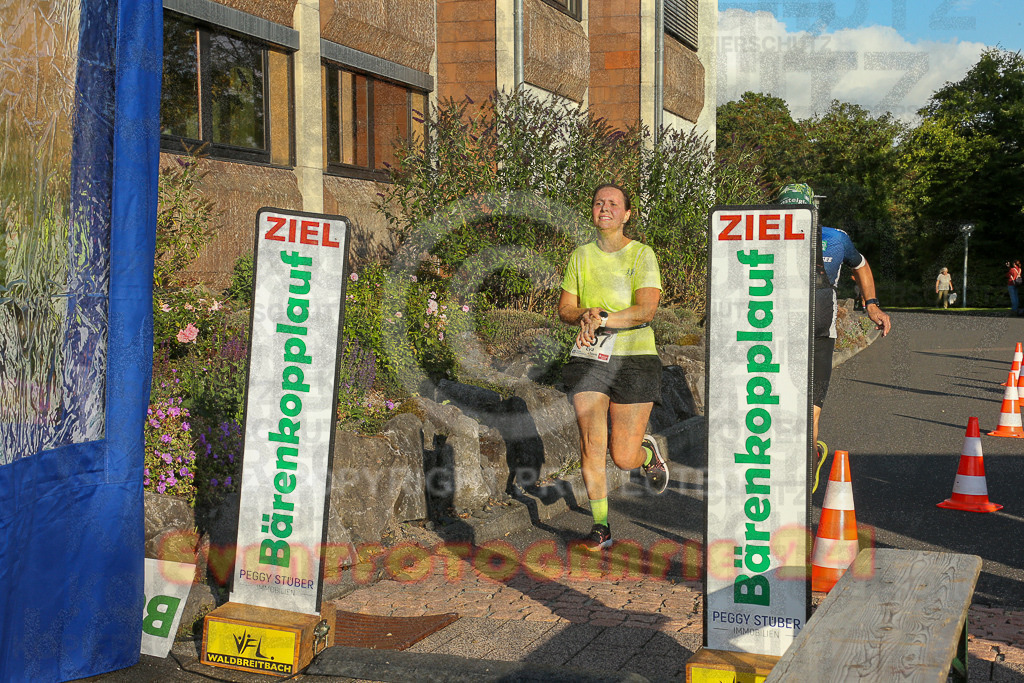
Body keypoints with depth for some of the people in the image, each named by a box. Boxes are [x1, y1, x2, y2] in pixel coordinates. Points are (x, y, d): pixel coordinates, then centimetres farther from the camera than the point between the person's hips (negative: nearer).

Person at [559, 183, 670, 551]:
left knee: (623, 458, -1)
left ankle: (649, 452, 35)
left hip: (634, 359, -3)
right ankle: (600, 527, 8)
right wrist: (586, 314, -13)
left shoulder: (642, 254, -2)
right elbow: (565, 309, 8)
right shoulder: (581, 256, 9)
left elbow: (646, 310, -14)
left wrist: (601, 320, -21)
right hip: (588, 359, 3)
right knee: (591, 446, -6)